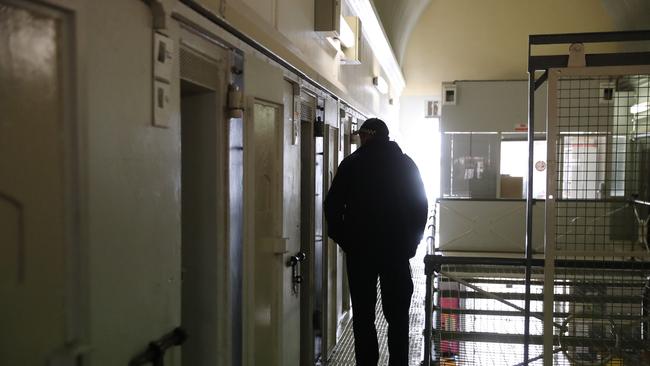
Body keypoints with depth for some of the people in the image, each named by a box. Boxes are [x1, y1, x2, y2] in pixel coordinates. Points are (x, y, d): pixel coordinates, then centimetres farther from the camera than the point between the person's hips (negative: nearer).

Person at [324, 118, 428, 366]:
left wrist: (343, 240, 5)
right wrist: (411, 242, 10)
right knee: (398, 316, 9)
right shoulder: (406, 163, 5)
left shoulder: (352, 163, -1)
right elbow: (420, 206, 4)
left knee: (363, 315, 6)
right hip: (398, 250, 2)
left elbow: (332, 206, -4)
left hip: (360, 250, -1)